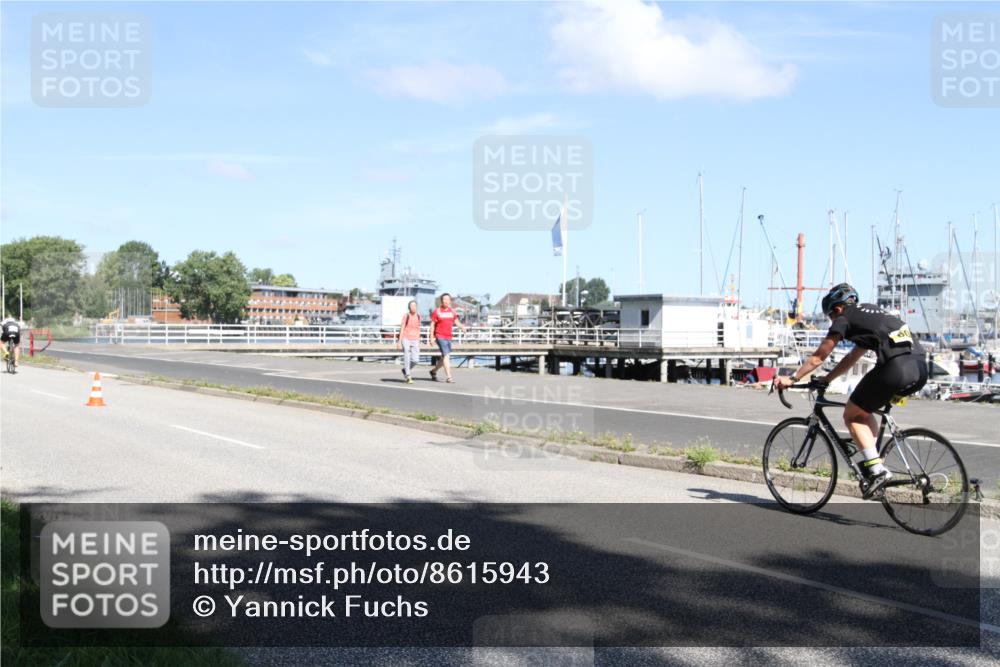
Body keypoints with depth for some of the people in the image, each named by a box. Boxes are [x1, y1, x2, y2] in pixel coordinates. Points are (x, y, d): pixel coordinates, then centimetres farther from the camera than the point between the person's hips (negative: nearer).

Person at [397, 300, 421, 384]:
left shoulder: (418, 316, 7)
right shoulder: (406, 316, -5)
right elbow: (402, 329, -5)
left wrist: (419, 341, 15)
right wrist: (400, 342, -10)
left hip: (415, 340, 4)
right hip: (406, 339, -4)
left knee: (416, 360, -4)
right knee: (407, 358, -8)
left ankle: (405, 370, 23)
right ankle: (408, 377, 2)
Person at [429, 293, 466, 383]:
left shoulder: (452, 311, 10)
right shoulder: (437, 311, -4)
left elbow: (456, 322, 10)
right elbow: (432, 324, -2)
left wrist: (462, 327, -12)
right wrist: (431, 337, -7)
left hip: (449, 337, 6)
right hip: (440, 336, -6)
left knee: (444, 357, 13)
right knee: (446, 355, -15)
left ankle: (433, 371, 33)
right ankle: (449, 377, -17)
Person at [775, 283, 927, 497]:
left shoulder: (845, 318, 10)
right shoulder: (872, 313, 32)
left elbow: (818, 357, 11)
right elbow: (852, 358, 39)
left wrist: (791, 379, 18)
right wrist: (826, 379, 44)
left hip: (895, 368, -8)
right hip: (920, 369, 8)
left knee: (851, 415, 8)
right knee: (863, 411, 25)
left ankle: (878, 470, -3)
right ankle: (872, 461, 18)